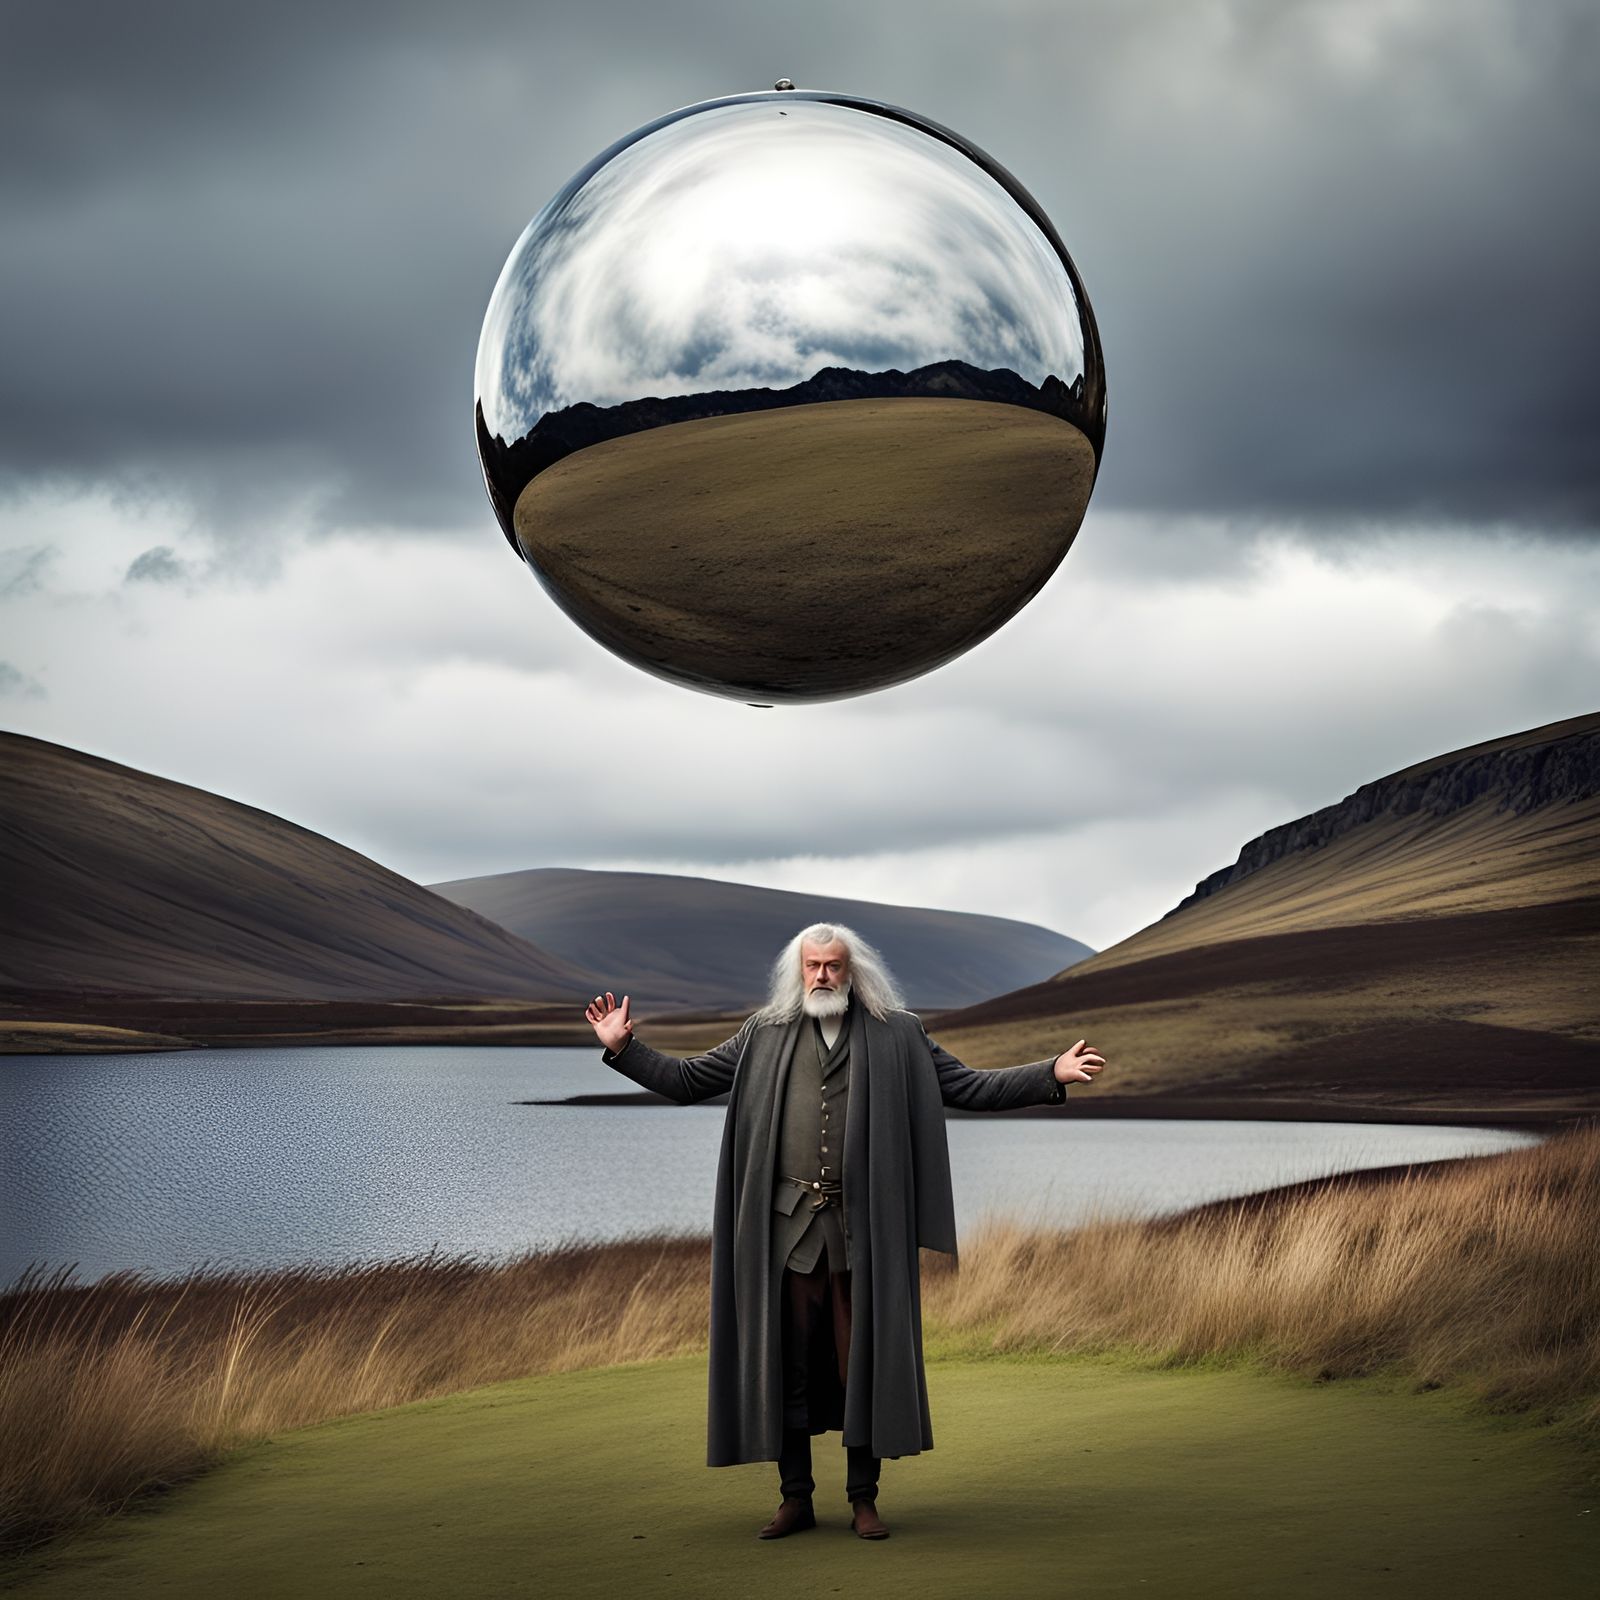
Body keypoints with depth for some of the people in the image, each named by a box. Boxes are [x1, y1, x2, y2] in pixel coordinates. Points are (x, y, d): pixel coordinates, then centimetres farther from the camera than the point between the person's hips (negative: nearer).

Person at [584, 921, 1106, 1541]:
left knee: (862, 1365, 2)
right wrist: (623, 1048, 4)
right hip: (788, 1228, 1)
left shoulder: (897, 1035, 7)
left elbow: (968, 1088, 6)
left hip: (863, 1231, -1)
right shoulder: (765, 1036, 10)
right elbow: (686, 1080, 14)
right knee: (787, 1367, 4)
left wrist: (1052, 1074, -4)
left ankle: (863, 1497, 12)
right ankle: (796, 1497, 15)